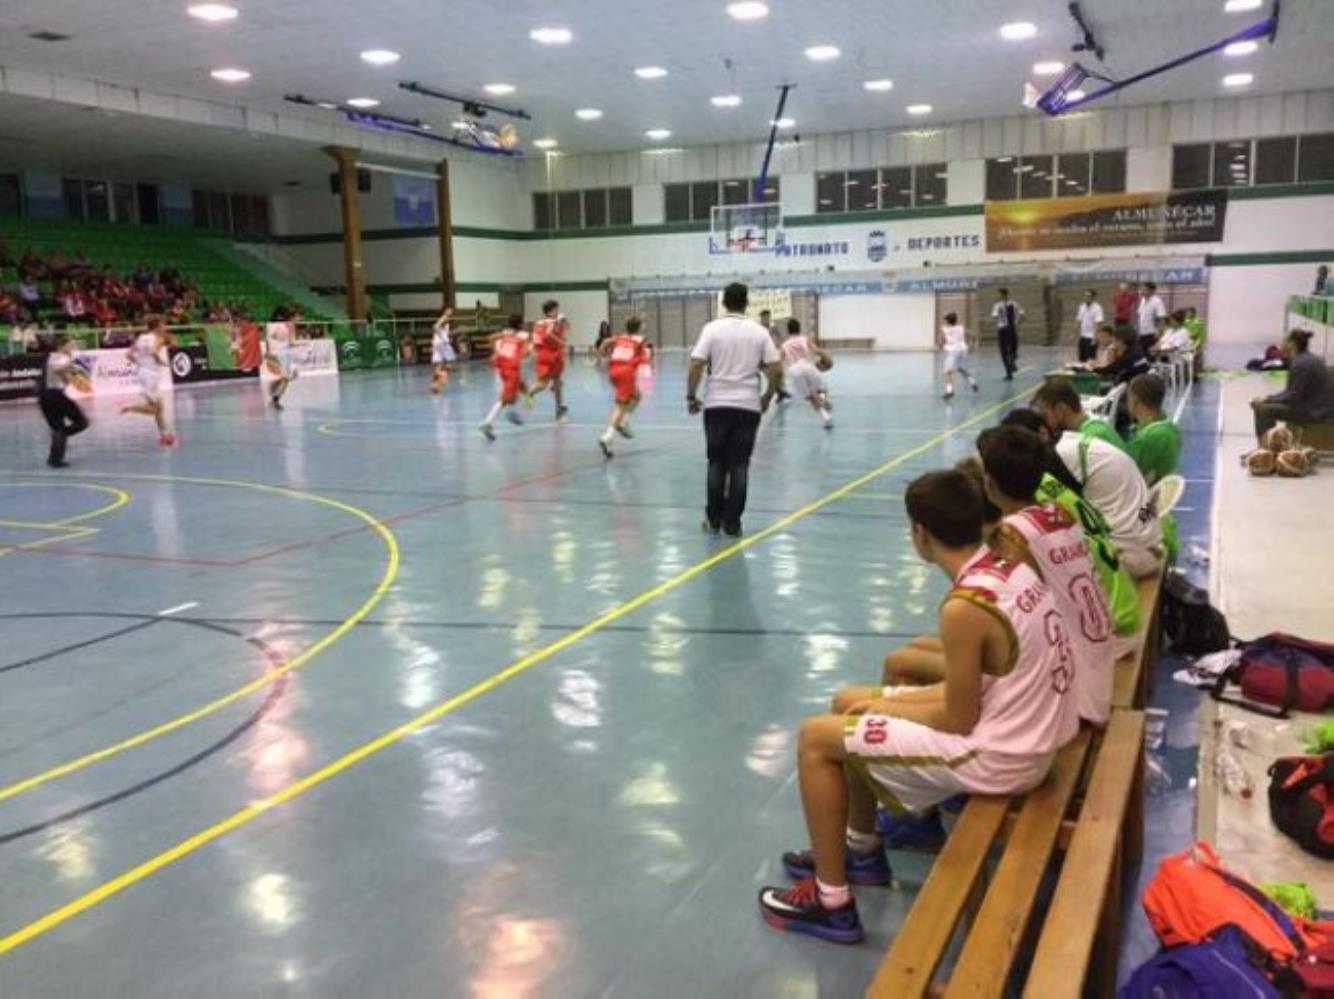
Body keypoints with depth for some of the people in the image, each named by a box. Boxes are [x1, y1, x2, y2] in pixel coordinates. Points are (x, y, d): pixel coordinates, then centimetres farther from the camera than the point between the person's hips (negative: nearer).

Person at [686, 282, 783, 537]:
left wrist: (691, 396, 2)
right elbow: (777, 370, -2)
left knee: (717, 463, 11)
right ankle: (732, 523, 4)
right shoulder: (759, 332, 1)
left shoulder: (712, 329, -3)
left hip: (716, 405, 0)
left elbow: (696, 366, -10)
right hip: (748, 406, 0)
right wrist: (768, 396, 12)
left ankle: (714, 519, 14)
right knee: (739, 466, 4)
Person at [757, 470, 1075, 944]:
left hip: (996, 756, -9)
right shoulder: (1010, 569, 1)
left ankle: (831, 903, 9)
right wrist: (899, 701, 8)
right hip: (1029, 734, 9)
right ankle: (861, 851, 35)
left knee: (817, 738, -2)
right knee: (851, 706, 19)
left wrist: (886, 708, 0)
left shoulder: (964, 606, -26)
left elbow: (958, 720, -17)